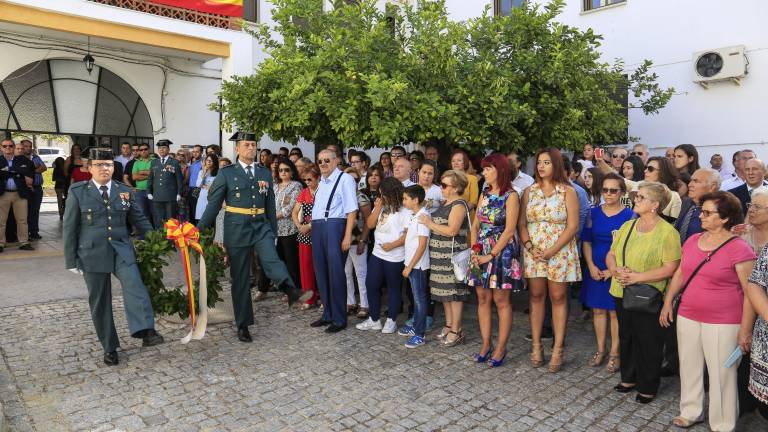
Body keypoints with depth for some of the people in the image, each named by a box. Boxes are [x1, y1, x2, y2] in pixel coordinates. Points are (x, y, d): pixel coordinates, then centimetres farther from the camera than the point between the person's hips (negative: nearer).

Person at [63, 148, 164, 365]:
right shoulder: (77, 192, 1)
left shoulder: (125, 191, 6)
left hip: (121, 249, 1)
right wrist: (71, 260, 0)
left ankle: (145, 331, -37)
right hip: (93, 253, 0)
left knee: (134, 285, -26)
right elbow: (69, 227, 2)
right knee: (99, 301, 6)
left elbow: (139, 219, 13)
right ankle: (109, 347, 18)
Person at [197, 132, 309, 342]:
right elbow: (213, 204, 1)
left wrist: (274, 233, 13)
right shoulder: (226, 173, 0)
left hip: (261, 227, 2)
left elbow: (270, 206, 13)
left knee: (271, 260, -27)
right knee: (240, 278, 5)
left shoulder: (265, 173, 9)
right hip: (237, 229, -2)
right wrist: (200, 230, -2)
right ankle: (243, 325, 15)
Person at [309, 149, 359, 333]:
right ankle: (328, 314, 27)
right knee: (321, 272, 13)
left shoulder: (345, 179, -5)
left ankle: (339, 319, 10)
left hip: (334, 226, -8)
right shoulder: (321, 181, 18)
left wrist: (347, 236, -18)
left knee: (336, 274, -3)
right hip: (317, 228, 8)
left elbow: (352, 209, -12)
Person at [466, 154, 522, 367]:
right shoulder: (484, 194, 11)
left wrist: (490, 255, -14)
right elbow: (475, 225, 11)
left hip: (502, 252, -6)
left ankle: (501, 348, 12)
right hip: (481, 253, 6)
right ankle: (486, 344, 20)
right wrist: (474, 250, -3)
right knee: (483, 299, 9)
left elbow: (509, 230, -13)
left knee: (501, 301, 1)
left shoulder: (511, 196, -8)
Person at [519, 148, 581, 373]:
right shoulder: (529, 191, 8)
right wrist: (529, 246, -10)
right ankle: (536, 346, 14)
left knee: (558, 297, 2)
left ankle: (558, 349, 10)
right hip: (533, 252, 3)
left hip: (560, 252, -3)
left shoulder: (568, 192, -2)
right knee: (536, 296, 6)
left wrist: (551, 251, -14)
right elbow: (522, 223, 6)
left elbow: (572, 226, -7)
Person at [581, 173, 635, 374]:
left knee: (615, 312, 5)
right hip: (595, 270, 4)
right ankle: (600, 349, 25)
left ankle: (614, 353, 18)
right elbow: (586, 241, 7)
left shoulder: (629, 216, -7)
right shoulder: (594, 212, 4)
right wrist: (591, 266, -4)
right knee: (598, 309, 11)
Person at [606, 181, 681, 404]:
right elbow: (611, 254, 12)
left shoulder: (667, 232, -12)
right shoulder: (627, 226, 8)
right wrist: (616, 270, -9)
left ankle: (648, 387, 25)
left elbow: (670, 268, -18)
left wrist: (637, 277, -20)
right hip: (622, 293, 6)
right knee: (626, 337, 17)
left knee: (648, 342, 7)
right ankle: (629, 378, 35)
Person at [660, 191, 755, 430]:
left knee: (721, 374, 5)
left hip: (722, 324, -6)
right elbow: (679, 273, 14)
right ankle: (691, 412, 36)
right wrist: (667, 303, 11)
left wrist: (745, 330, -13)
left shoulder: (739, 249, -14)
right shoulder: (692, 240, 4)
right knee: (689, 367, 17)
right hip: (687, 317, 6)